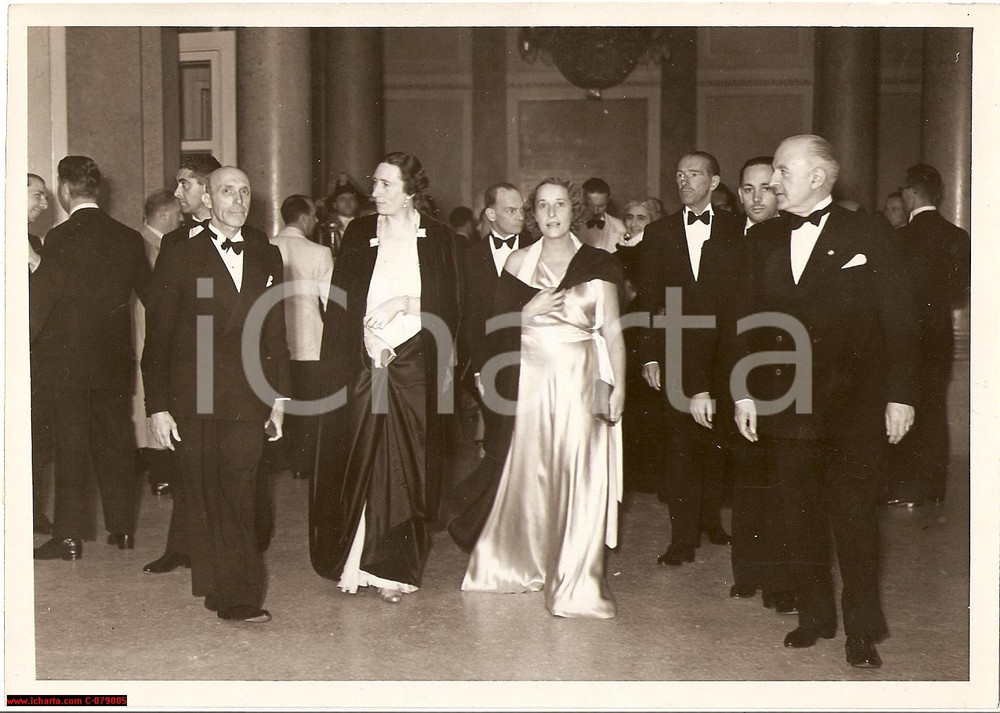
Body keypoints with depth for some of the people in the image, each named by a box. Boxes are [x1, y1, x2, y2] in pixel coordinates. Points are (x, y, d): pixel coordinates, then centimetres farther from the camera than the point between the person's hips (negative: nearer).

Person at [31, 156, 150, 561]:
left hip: (67, 359, -5)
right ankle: (122, 527, 20)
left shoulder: (61, 238, -13)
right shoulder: (128, 238, 3)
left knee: (71, 447, 1)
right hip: (114, 360, 5)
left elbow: (39, 300, -17)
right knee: (116, 442, 13)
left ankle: (69, 537, 5)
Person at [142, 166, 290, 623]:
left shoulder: (267, 257, 12)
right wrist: (157, 406, -5)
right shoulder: (180, 258, 2)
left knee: (239, 500, 0)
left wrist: (279, 397, 11)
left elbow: (275, 333, 14)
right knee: (205, 500, 4)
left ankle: (236, 594, 9)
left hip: (246, 403, 2)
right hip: (195, 404, -2)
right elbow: (158, 338, 0)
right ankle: (229, 592, 14)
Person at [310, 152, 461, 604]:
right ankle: (354, 561, 8)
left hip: (414, 366, 0)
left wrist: (405, 303, -9)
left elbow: (448, 305, 4)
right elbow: (340, 303, 5)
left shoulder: (438, 239, 5)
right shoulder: (359, 235, 8)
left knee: (405, 465, 1)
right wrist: (365, 343, -5)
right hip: (364, 363, 1)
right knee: (359, 461, -1)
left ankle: (394, 567, 9)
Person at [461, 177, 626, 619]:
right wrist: (530, 311, -9)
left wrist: (618, 385, -9)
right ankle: (524, 564, 26)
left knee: (580, 477, -4)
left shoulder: (597, 264, 4)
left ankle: (576, 583, 4)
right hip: (532, 378, 1)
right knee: (530, 472, 6)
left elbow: (613, 330, 1)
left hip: (581, 380, -1)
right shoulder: (519, 263, 9)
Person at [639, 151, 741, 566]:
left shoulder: (736, 232, 4)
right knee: (682, 445, -2)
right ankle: (684, 538, 1)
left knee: (716, 441, 7)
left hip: (723, 355, 0)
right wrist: (650, 355, 1)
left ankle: (710, 518, 26)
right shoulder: (659, 234, 10)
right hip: (677, 355, 1)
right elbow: (648, 300, 8)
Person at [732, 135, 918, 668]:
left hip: (852, 405, -3)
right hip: (783, 404, 4)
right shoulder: (762, 239, 10)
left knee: (854, 518, 1)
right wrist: (743, 391, 4)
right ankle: (814, 616, 24)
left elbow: (897, 319, -2)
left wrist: (900, 395, -6)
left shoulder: (867, 234, -1)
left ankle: (862, 630, 14)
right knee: (799, 518, 9)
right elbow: (746, 321, 11)